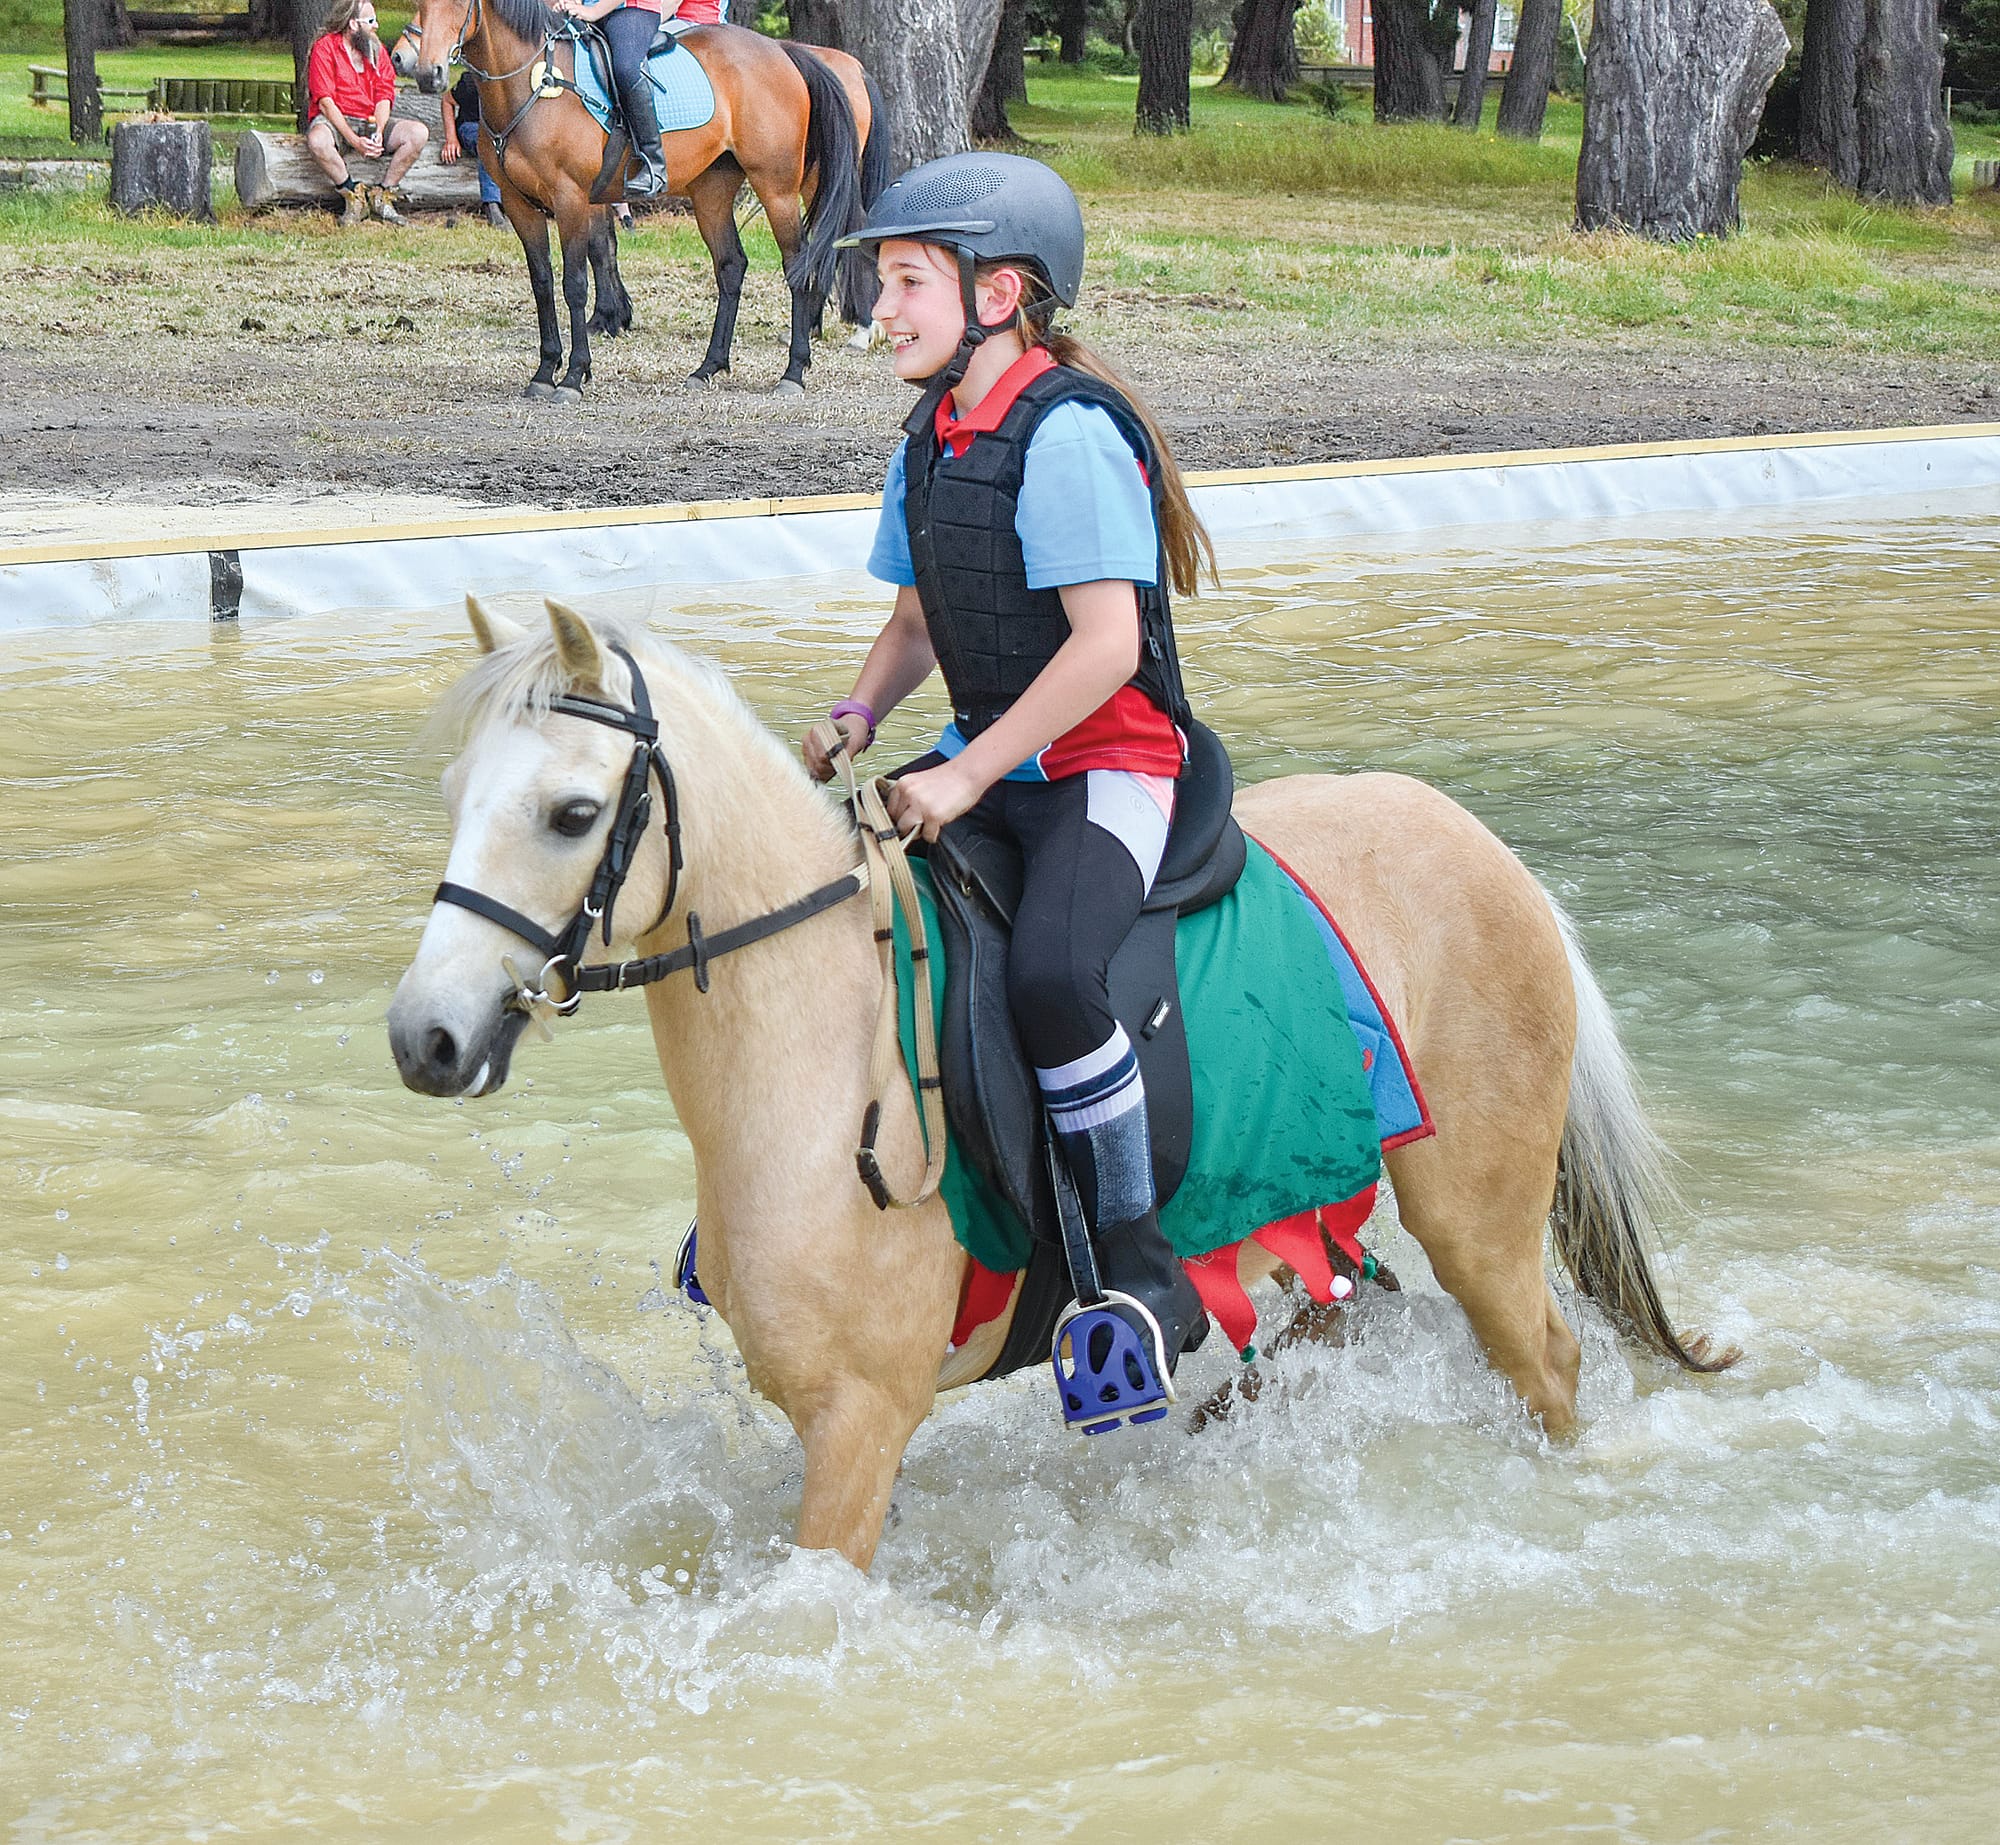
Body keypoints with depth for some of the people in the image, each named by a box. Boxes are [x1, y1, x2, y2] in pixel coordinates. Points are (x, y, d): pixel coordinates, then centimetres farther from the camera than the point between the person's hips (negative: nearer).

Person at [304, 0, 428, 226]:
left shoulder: (376, 49, 11)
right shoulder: (324, 48, -7)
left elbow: (384, 98, 4)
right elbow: (325, 102, -14)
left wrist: (378, 133, -18)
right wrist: (354, 141, -24)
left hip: (371, 123, 5)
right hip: (335, 122, -5)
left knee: (418, 133, -18)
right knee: (317, 141, -40)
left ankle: (382, 195, -9)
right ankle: (353, 195, -18)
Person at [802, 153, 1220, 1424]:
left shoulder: (1067, 433, -18)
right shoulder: (933, 443, 10)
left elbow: (1105, 644, -23)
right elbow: (919, 620, 21)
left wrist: (968, 774, -23)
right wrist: (857, 721, 2)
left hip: (1110, 767, -9)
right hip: (995, 764, 10)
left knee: (1049, 972, -34)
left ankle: (1145, 1270, -21)